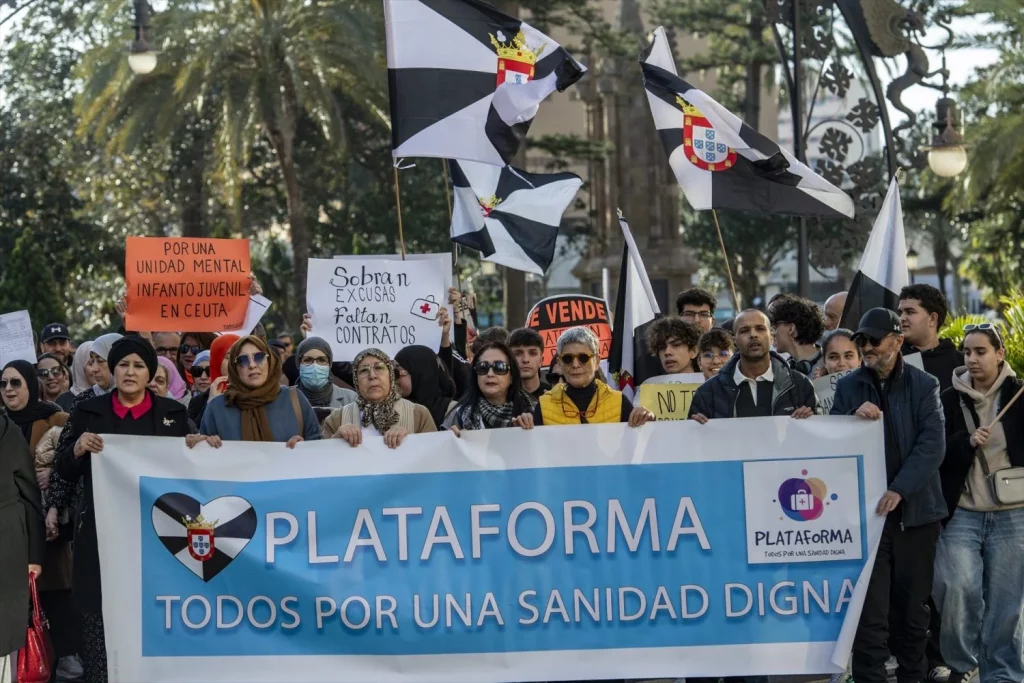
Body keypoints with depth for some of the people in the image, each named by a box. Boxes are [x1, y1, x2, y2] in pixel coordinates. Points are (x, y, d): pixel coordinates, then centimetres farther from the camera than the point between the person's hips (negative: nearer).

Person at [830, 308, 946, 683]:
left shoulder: (924, 385, 2)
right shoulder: (848, 387, 6)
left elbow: (932, 444, -7)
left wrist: (900, 490, -18)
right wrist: (853, 419, -15)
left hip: (915, 511, 0)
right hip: (864, 511, 0)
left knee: (912, 608, 9)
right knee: (870, 612, -6)